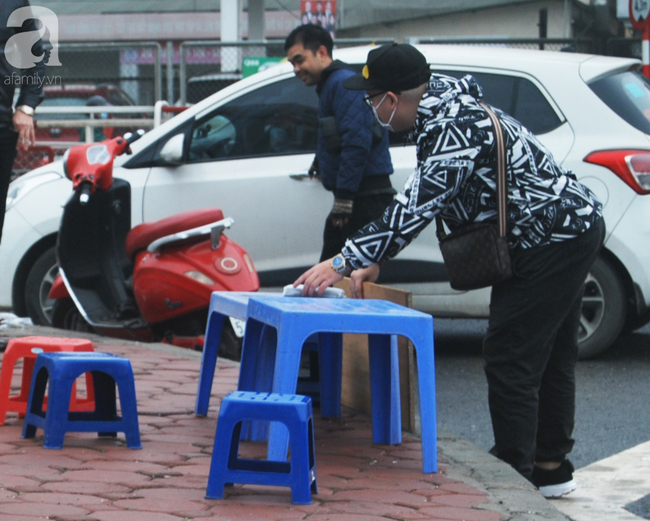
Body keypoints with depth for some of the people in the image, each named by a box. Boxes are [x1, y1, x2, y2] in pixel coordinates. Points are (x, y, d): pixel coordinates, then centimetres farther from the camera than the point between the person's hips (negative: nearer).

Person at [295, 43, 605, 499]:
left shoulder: (453, 129, -24)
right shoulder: (444, 112, 10)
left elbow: (417, 208, -28)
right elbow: (419, 201, 15)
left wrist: (342, 263, -26)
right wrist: (372, 261, 11)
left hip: (550, 241, -11)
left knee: (510, 359, -8)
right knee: (550, 356, 17)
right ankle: (551, 468, 27)